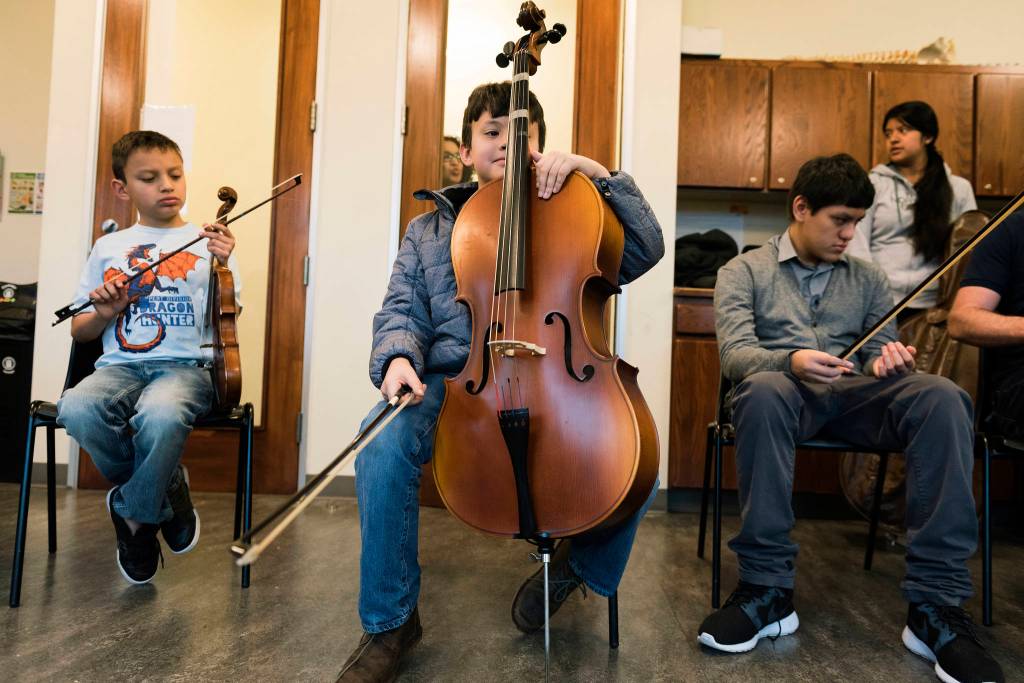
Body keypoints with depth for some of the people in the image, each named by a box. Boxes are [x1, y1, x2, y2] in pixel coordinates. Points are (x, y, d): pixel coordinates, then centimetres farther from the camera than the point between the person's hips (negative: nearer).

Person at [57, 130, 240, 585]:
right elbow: (79, 332, 20)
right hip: (120, 365, 3)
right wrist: (105, 313, -2)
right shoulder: (108, 248, 16)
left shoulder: (206, 242, 9)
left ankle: (133, 512, -4)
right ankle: (164, 493, -4)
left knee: (161, 415, -37)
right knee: (76, 409, -32)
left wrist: (222, 269, -14)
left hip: (184, 364, -3)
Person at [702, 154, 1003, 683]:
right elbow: (735, 354, -5)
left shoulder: (868, 278, 22)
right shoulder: (743, 271, 10)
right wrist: (790, 361, -27)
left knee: (941, 396, -28)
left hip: (853, 396, 3)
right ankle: (768, 589, -30)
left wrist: (890, 361, -13)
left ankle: (935, 605, -26)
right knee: (763, 389, -40)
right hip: (785, 393, -3)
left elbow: (879, 353, 13)